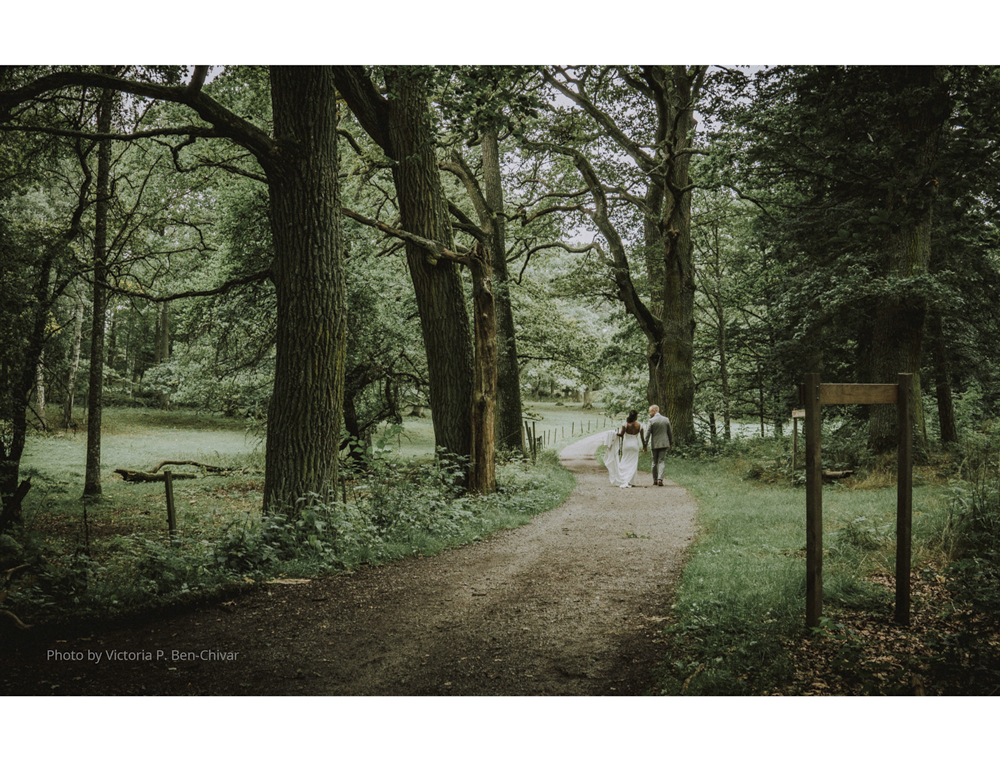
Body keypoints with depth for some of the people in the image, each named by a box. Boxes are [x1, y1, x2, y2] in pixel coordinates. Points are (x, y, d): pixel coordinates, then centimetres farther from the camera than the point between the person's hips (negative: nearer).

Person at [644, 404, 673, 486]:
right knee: (661, 462, 2)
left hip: (654, 444, -2)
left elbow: (648, 433, -9)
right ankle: (660, 479, -14)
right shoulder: (666, 419, 2)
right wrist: (671, 443, 19)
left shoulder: (651, 420, -9)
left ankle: (655, 480, 18)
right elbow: (670, 432, 8)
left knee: (654, 462, 11)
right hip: (664, 444, 2)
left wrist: (644, 445, -4)